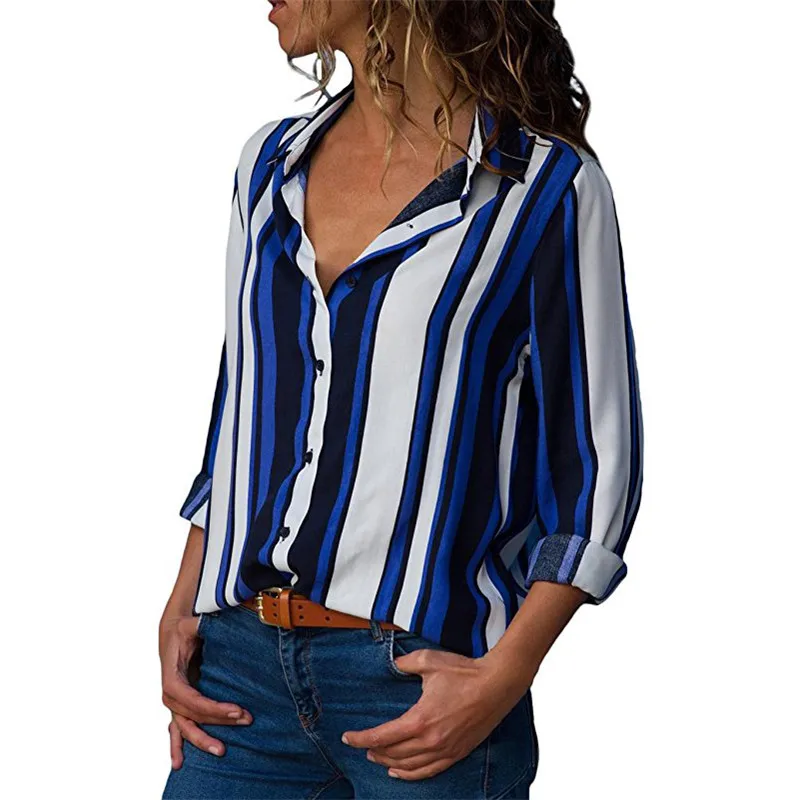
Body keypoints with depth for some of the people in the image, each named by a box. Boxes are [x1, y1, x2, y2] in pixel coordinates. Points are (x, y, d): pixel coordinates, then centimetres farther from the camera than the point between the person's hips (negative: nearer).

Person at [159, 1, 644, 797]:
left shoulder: (546, 187, -7)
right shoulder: (270, 162, 10)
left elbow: (595, 468, -5)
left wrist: (503, 678, -14)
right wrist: (181, 609, 7)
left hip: (421, 679, -5)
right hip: (242, 661, 5)